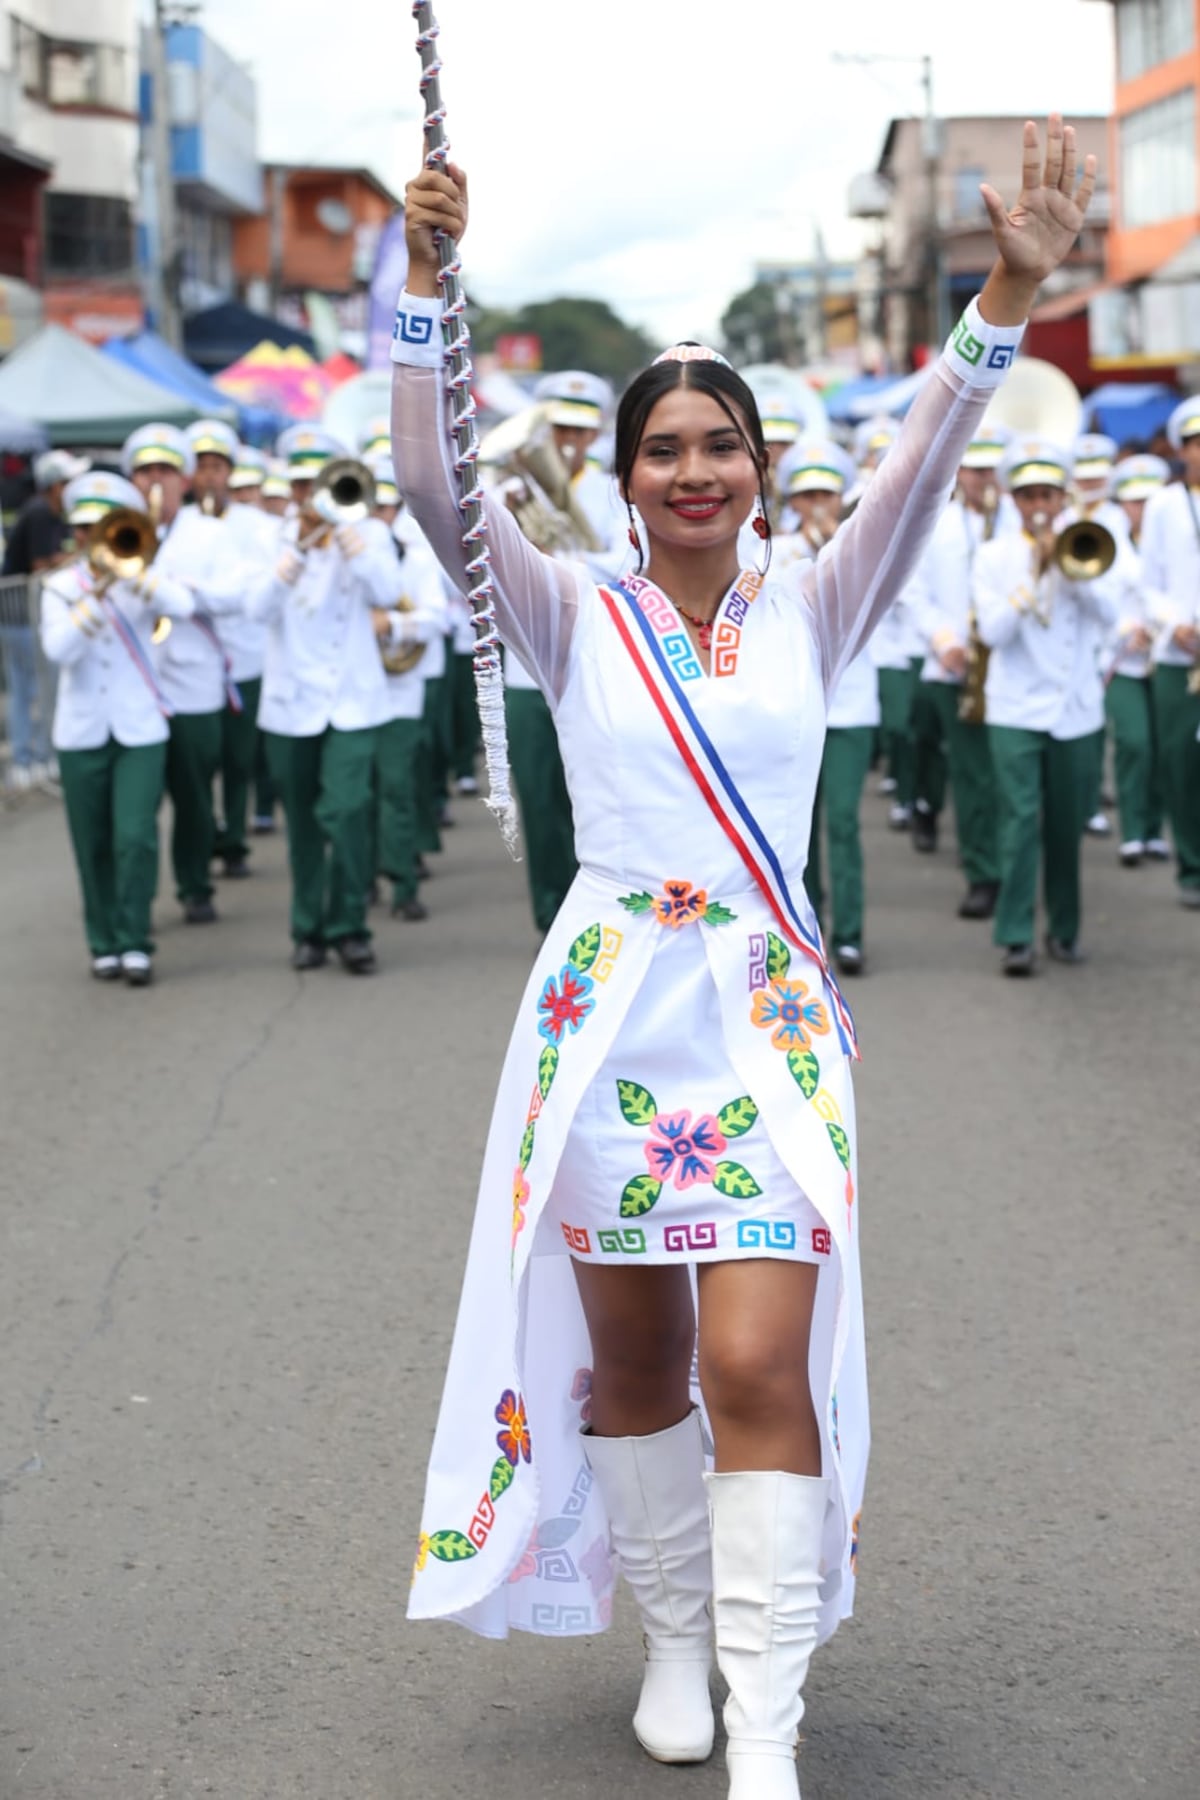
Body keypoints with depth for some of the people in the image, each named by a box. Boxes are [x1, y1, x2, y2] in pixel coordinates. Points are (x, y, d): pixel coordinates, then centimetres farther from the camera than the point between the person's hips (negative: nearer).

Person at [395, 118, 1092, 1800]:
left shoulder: (811, 612, 6)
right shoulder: (576, 620, 4)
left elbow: (919, 473, -8)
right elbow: (434, 482, -8)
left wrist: (1008, 298, -21)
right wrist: (426, 283, -19)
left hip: (769, 1011, -1)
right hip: (609, 1008, 1)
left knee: (761, 1366, -10)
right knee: (632, 1358, 10)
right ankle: (674, 1639, 32)